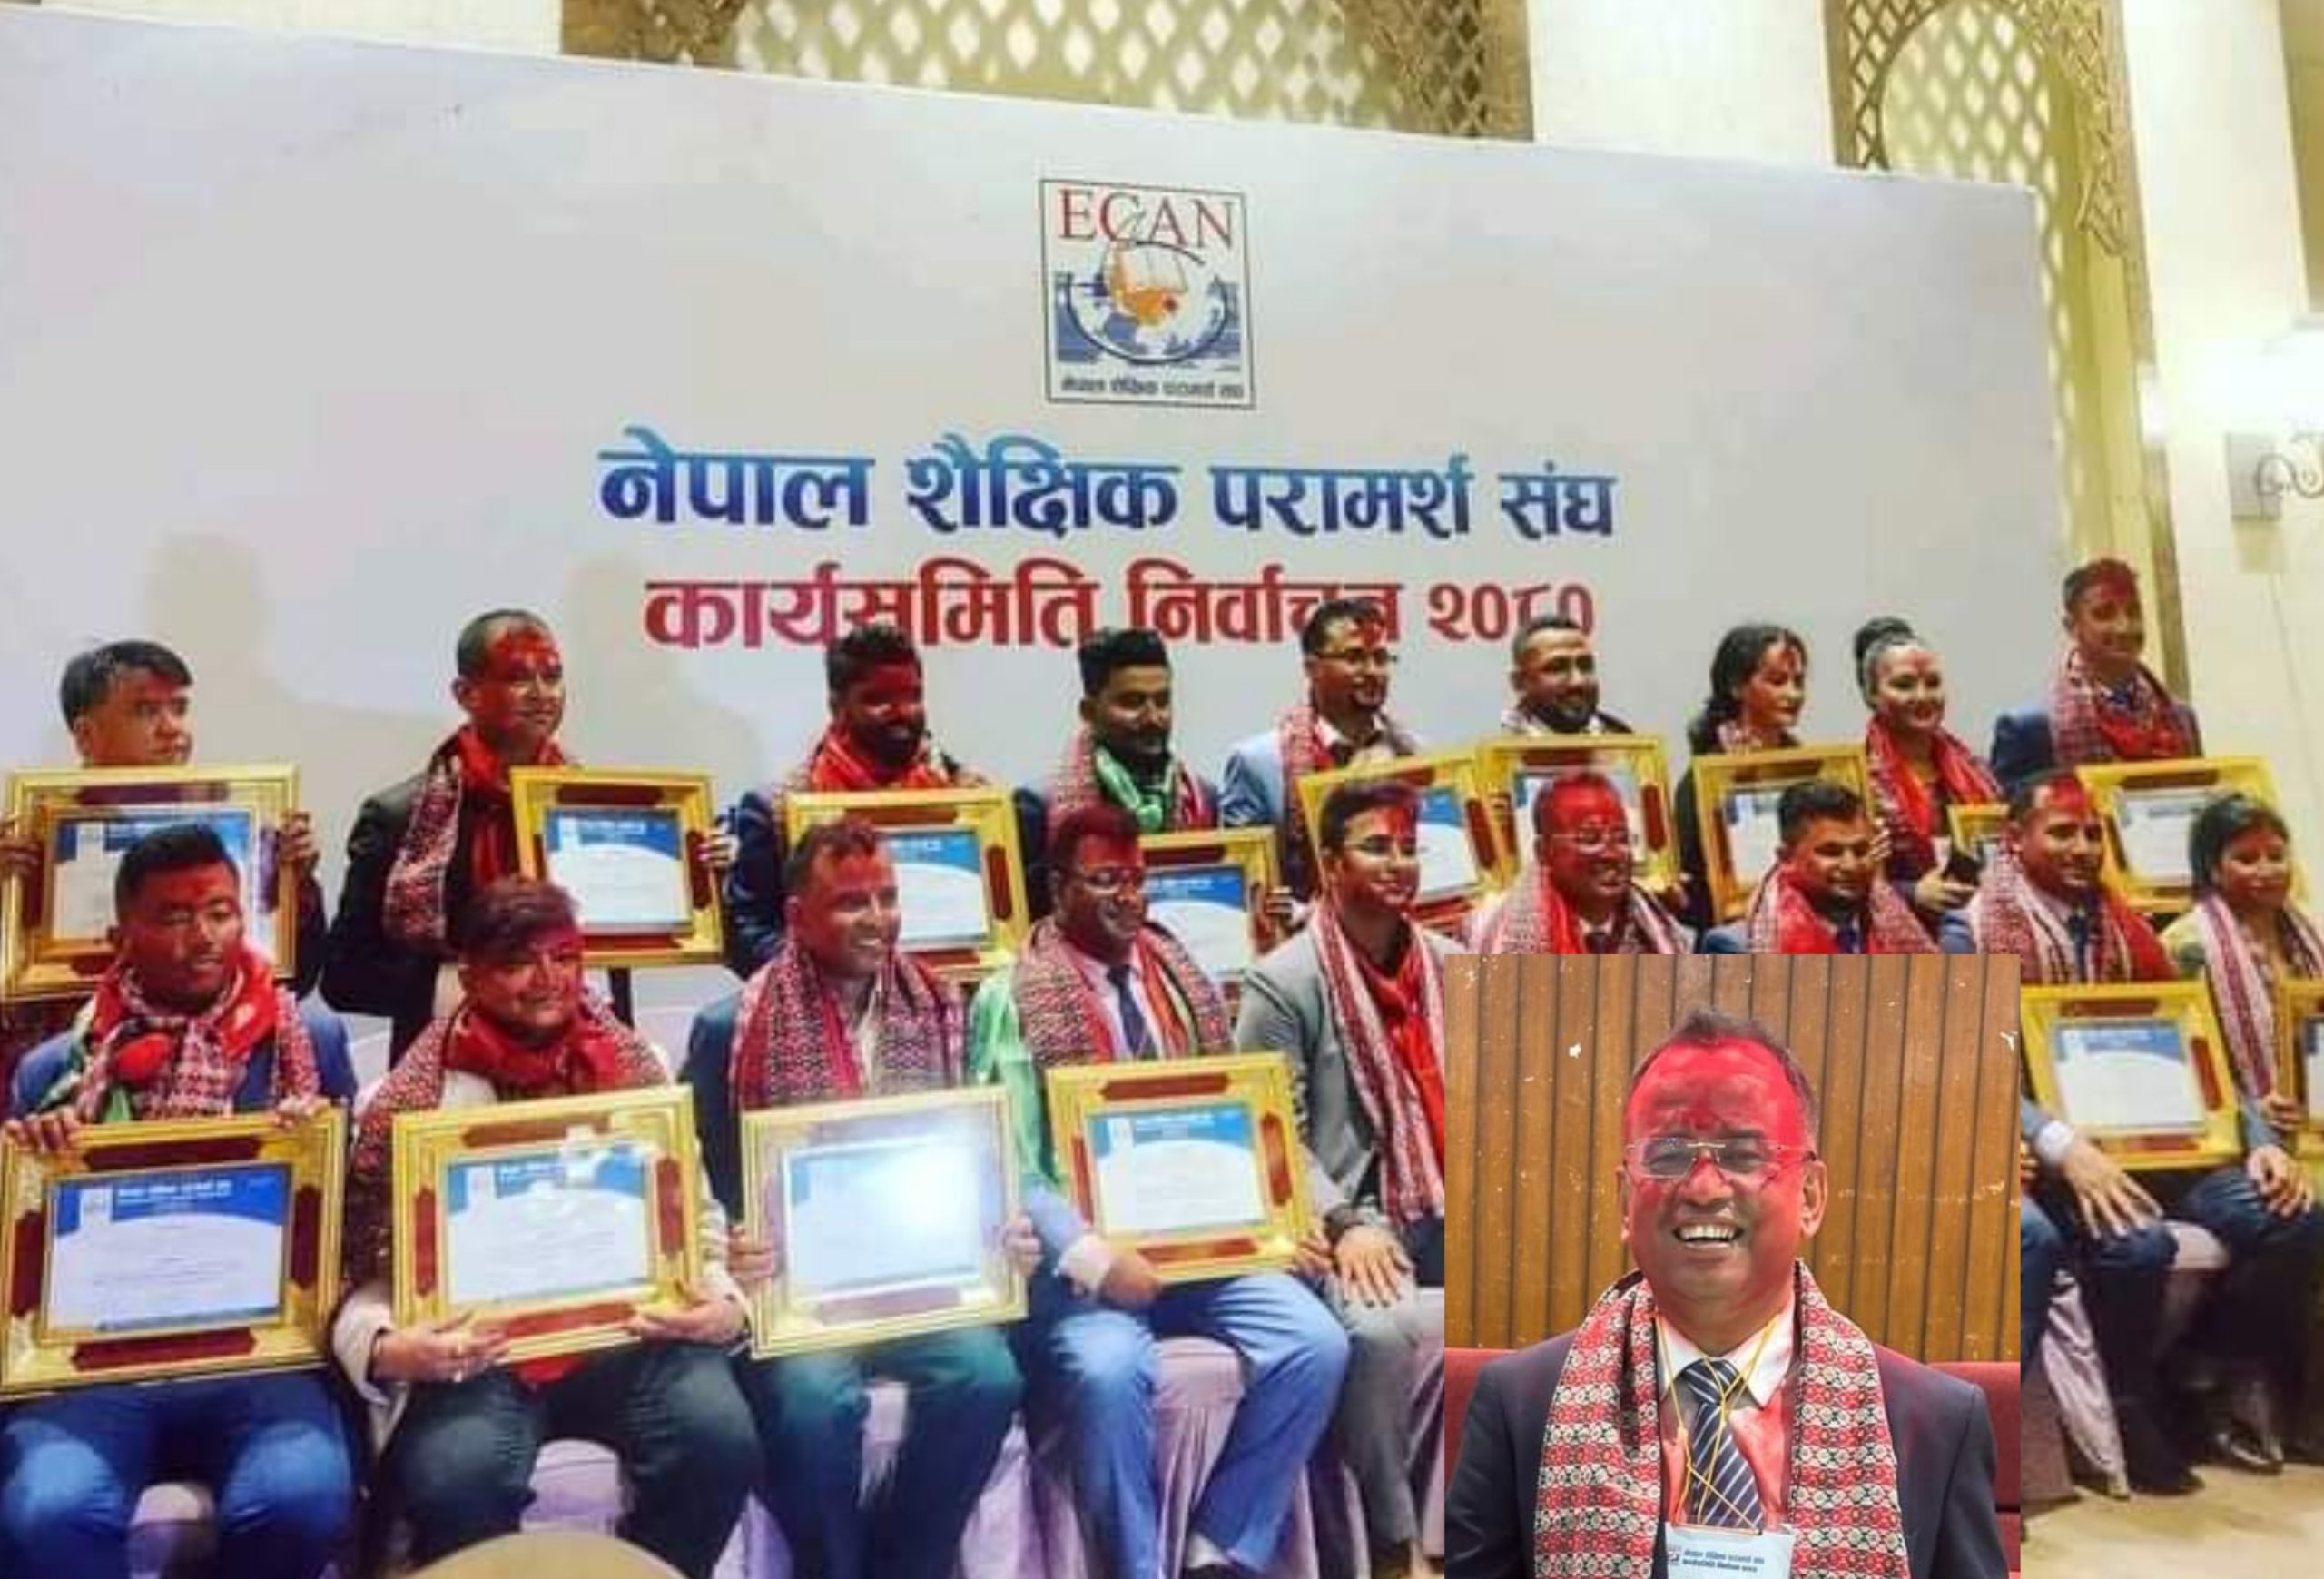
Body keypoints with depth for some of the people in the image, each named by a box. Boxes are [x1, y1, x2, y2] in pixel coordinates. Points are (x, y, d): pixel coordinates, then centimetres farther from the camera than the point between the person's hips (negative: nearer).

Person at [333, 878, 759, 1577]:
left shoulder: (636, 1067, 7)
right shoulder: (409, 1102, -1)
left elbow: (699, 1217, 11)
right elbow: (366, 1268, 2)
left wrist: (723, 1301, -9)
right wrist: (385, 1349, -19)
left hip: (626, 1331, 2)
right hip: (476, 1351, -2)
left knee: (721, 1439, -23)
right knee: (453, 1481, -30)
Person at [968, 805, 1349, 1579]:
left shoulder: (1186, 982, 13)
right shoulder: (1011, 999, -5)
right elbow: (1007, 1168, -10)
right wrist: (1092, 1257, -22)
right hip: (1081, 1258, -5)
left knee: (1316, 1344, -16)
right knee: (1108, 1372, -33)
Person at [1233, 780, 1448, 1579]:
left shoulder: (1450, 965, 15)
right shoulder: (1284, 981, -5)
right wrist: (1345, 1224, -19)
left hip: (1456, 1210, 6)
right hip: (1357, 1216, -5)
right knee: (1381, 1330, -34)